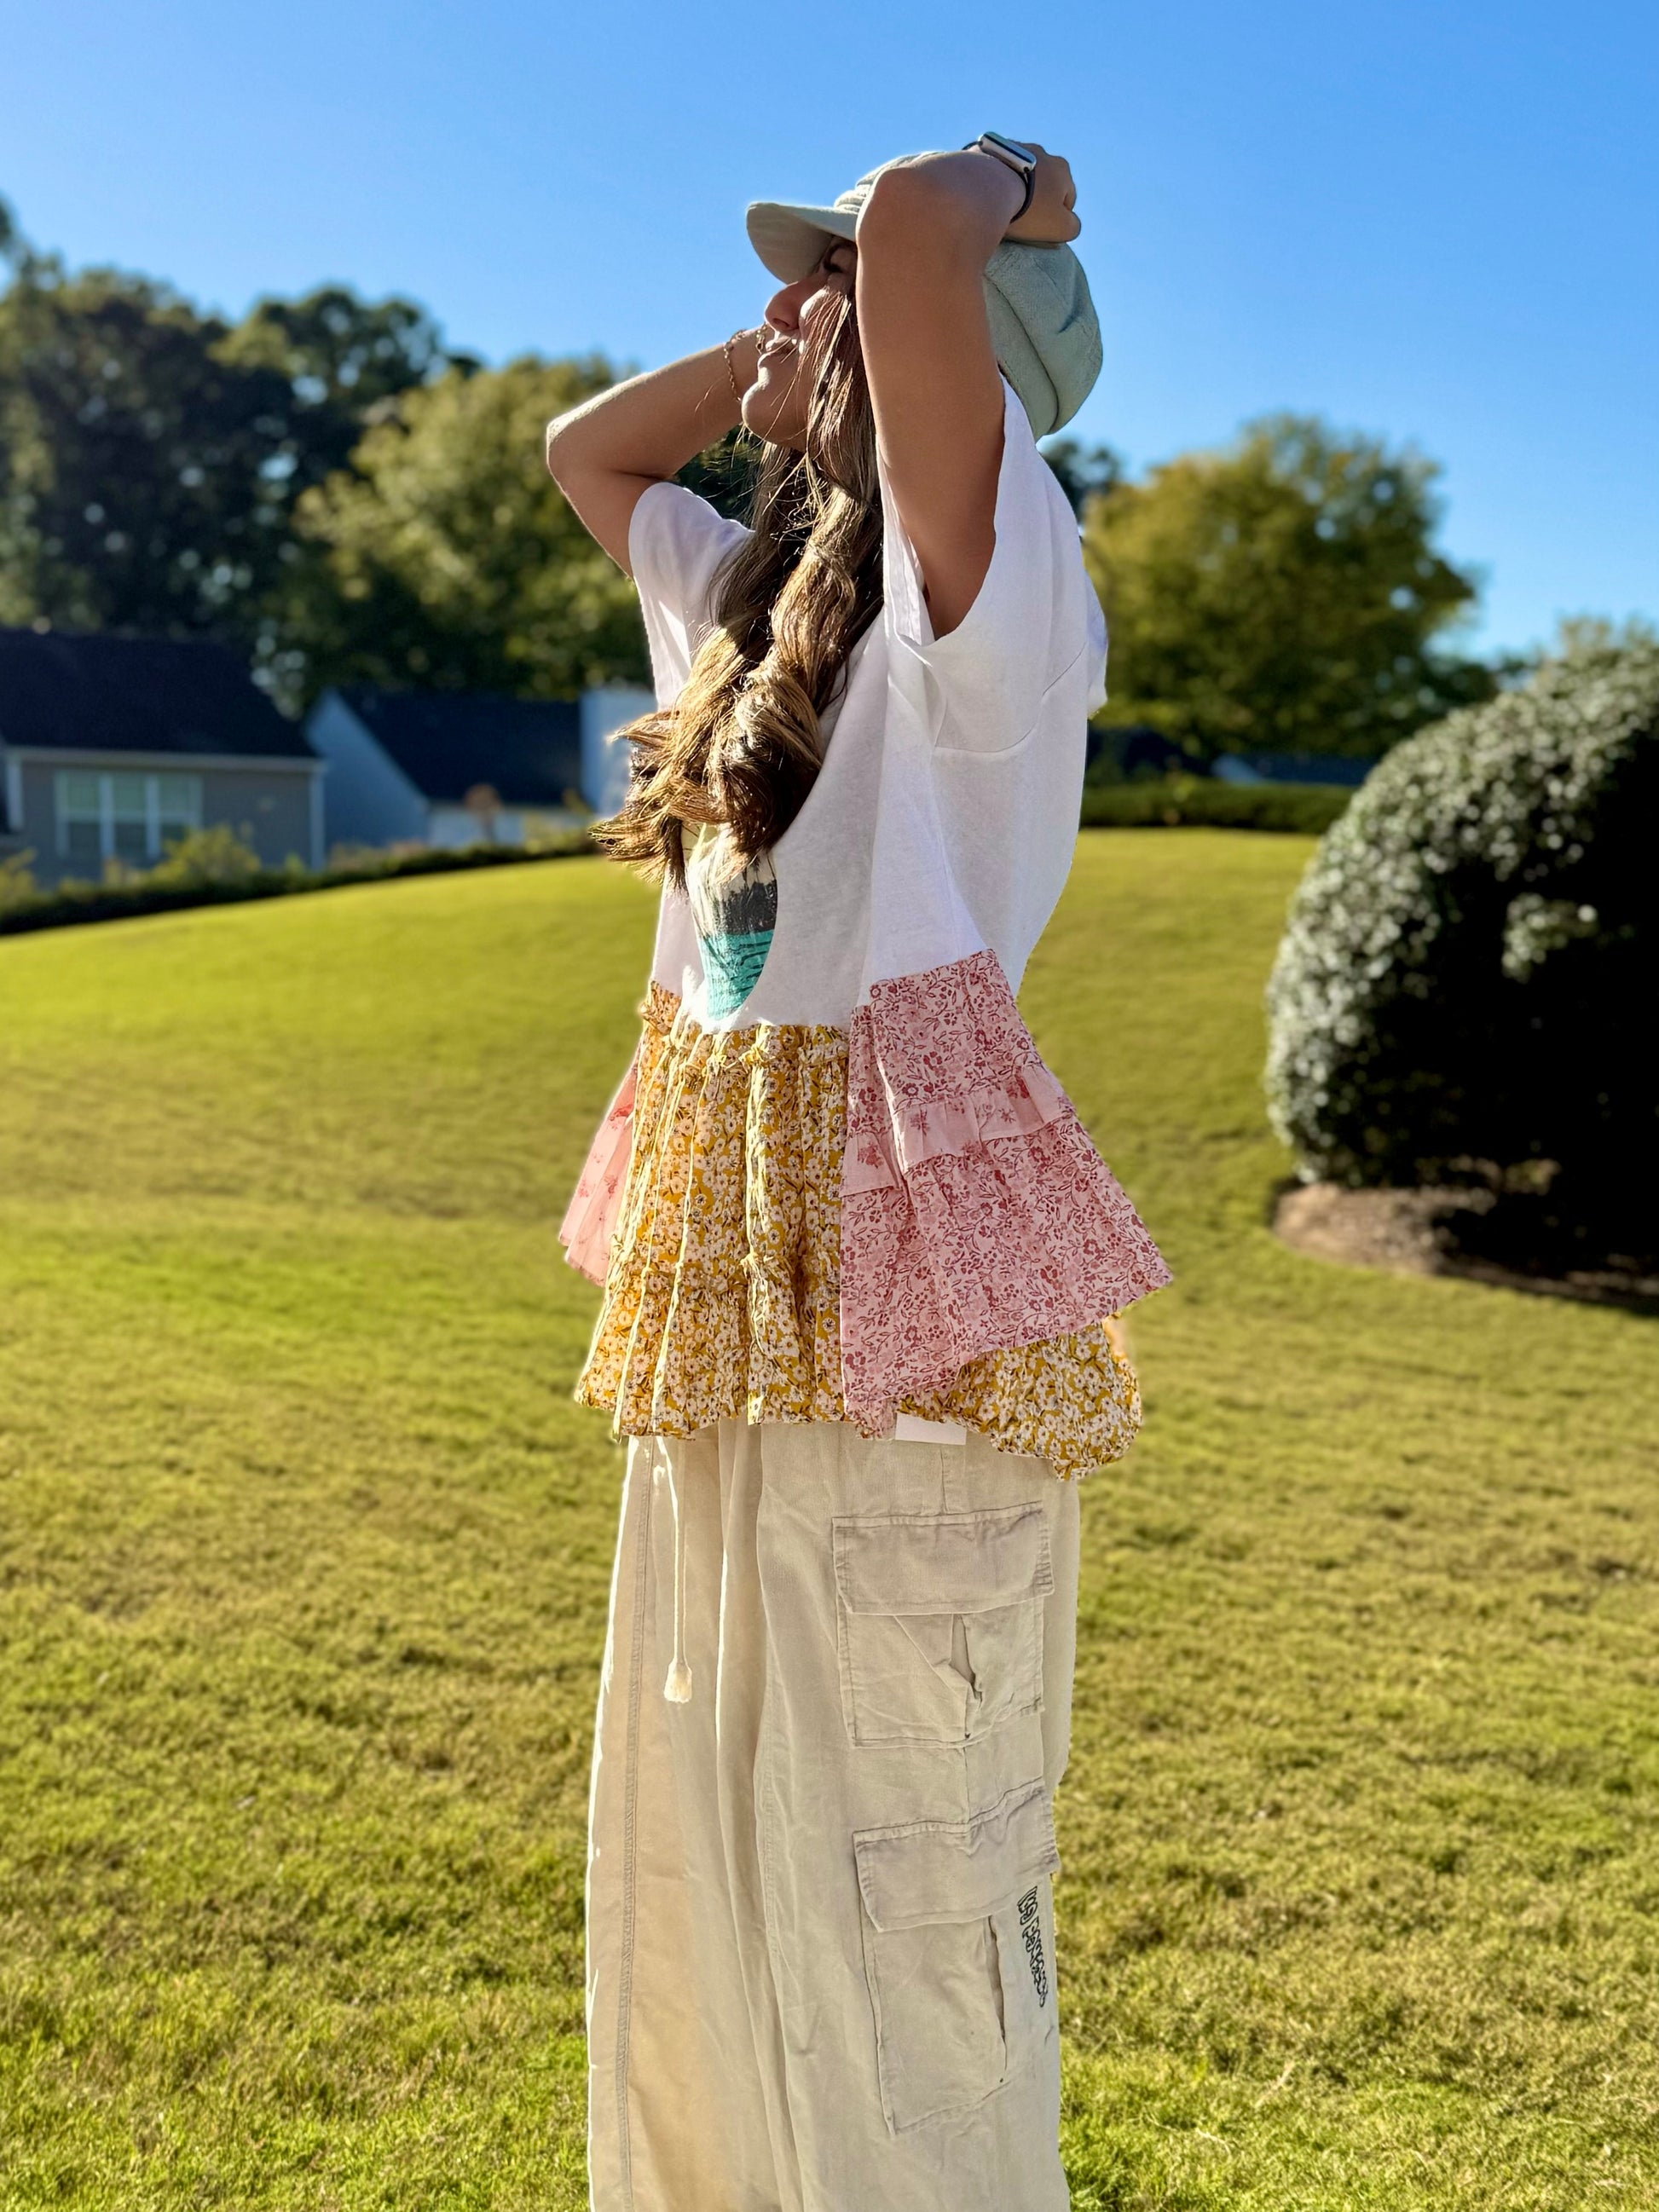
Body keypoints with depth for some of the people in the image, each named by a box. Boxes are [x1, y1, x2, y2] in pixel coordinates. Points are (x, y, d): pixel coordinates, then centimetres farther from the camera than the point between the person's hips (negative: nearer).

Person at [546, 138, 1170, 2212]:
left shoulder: (981, 584, -8)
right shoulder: (761, 594, 17)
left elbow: (915, 218, -22)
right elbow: (581, 448, 33)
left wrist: (1010, 194, 0)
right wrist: (797, 331, 21)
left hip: (894, 1305, -9)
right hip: (728, 1310, 9)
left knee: (898, 1890, 2)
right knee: (697, 1863, 20)